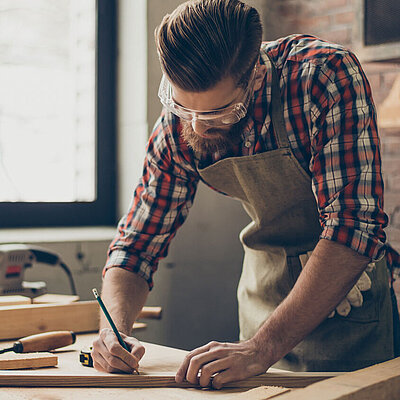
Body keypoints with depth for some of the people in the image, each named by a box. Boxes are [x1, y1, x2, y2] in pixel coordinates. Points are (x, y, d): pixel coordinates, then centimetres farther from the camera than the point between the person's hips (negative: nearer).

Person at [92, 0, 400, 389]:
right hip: (265, 289, 4)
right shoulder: (178, 127, -13)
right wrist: (114, 328, -23)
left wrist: (262, 348, -39)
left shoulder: (326, 74, -28)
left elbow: (353, 229, -35)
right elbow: (137, 244, -4)